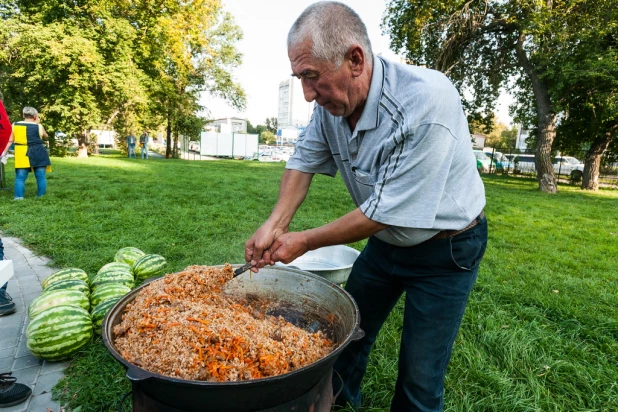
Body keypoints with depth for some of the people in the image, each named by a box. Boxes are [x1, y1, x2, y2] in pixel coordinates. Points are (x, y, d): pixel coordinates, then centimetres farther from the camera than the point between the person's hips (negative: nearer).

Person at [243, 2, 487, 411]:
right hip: (386, 241, 6)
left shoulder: (427, 102, -33)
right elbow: (304, 161, -1)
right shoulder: (332, 102, -12)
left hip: (445, 251, -6)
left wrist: (306, 241, -20)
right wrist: (275, 224, -16)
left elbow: (387, 211, -30)